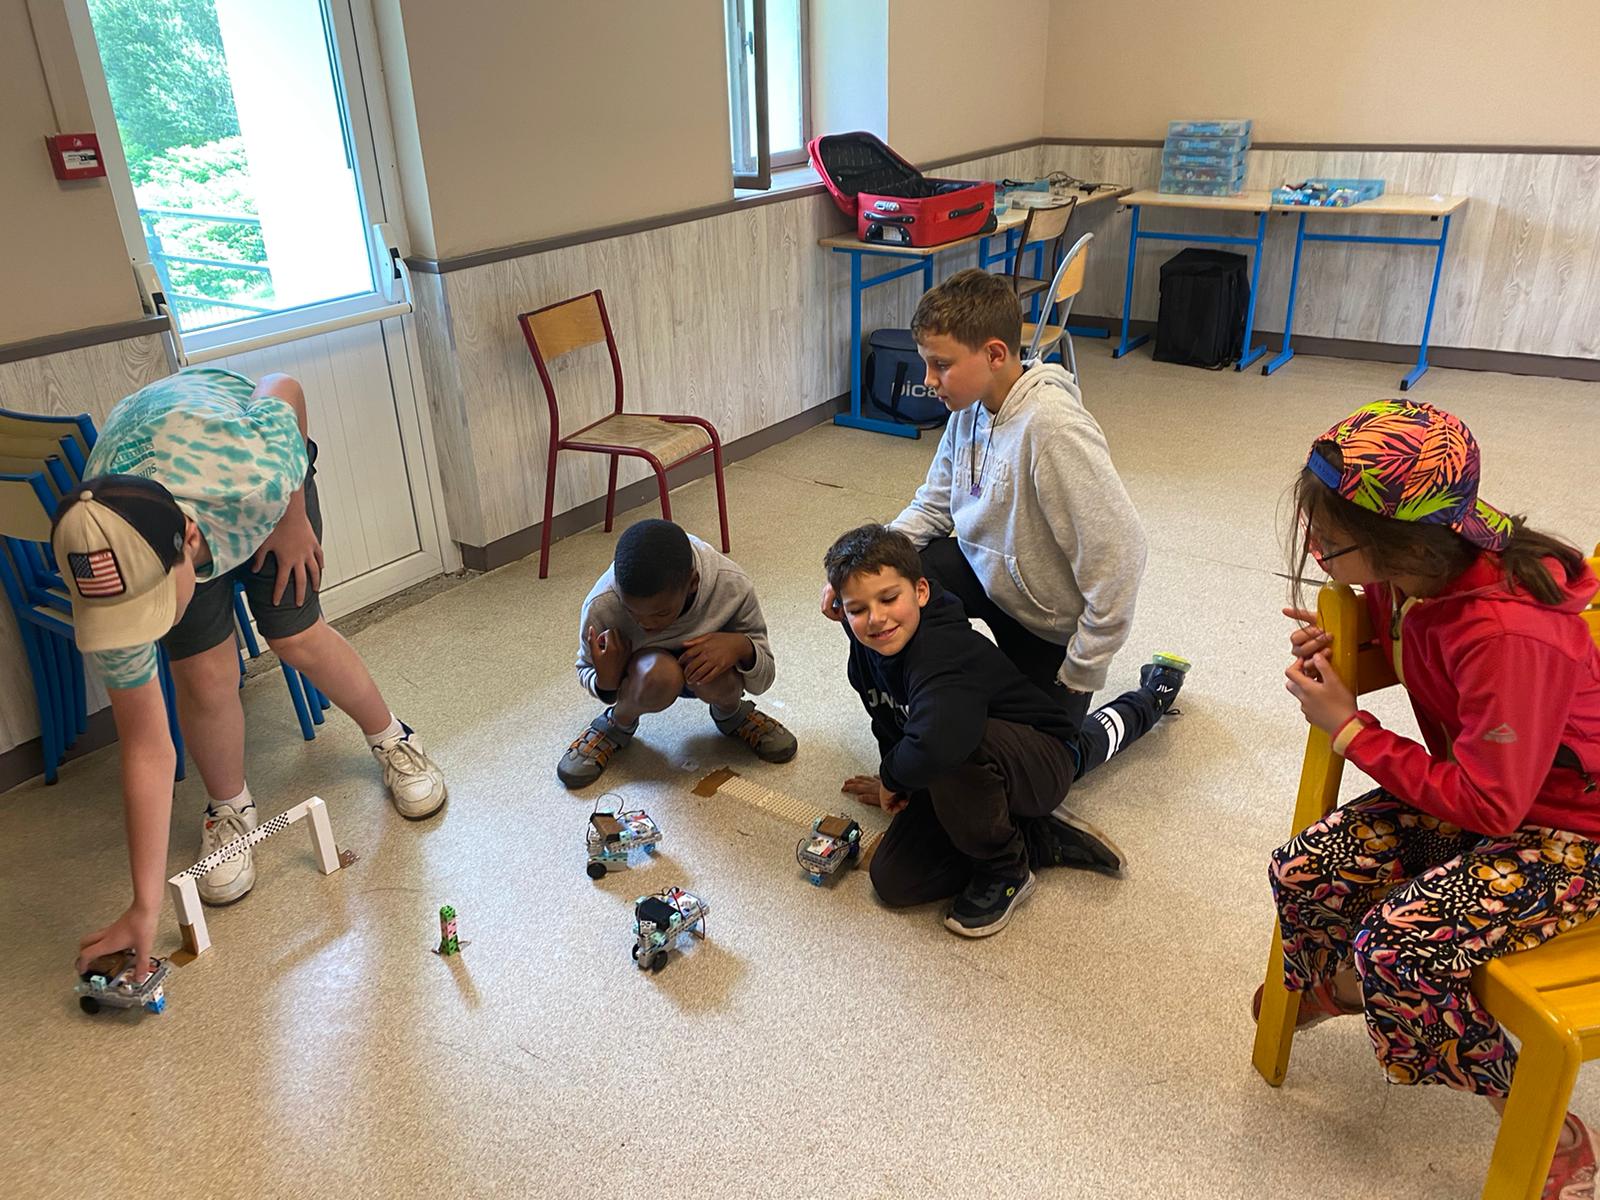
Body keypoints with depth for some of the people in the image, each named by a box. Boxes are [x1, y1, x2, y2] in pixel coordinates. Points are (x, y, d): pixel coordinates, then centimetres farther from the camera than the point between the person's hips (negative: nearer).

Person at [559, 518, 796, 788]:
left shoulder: (732, 587, -31)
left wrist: (742, 647, -39)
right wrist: (606, 684, -32)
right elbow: (585, 672, -9)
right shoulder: (602, 606, -31)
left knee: (717, 678, -35)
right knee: (659, 675, -36)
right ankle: (618, 724, -1)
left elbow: (763, 679, -17)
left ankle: (730, 713, 3)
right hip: (637, 668, -1)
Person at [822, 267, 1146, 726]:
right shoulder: (970, 409, -8)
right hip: (984, 570, 7)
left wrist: (1080, 677, -24)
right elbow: (932, 507, 3)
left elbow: (1118, 554, -34)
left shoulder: (1054, 429, -35)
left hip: (1050, 620, -6)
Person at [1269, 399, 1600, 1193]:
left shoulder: (1509, 634, -35)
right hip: (1474, 786, 7)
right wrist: (1339, 644, -9)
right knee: (1300, 874, -6)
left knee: (1395, 951, -24)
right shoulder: (1418, 572, -12)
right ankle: (1330, 982, 30)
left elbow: (1488, 805, -28)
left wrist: (1350, 730, -22)